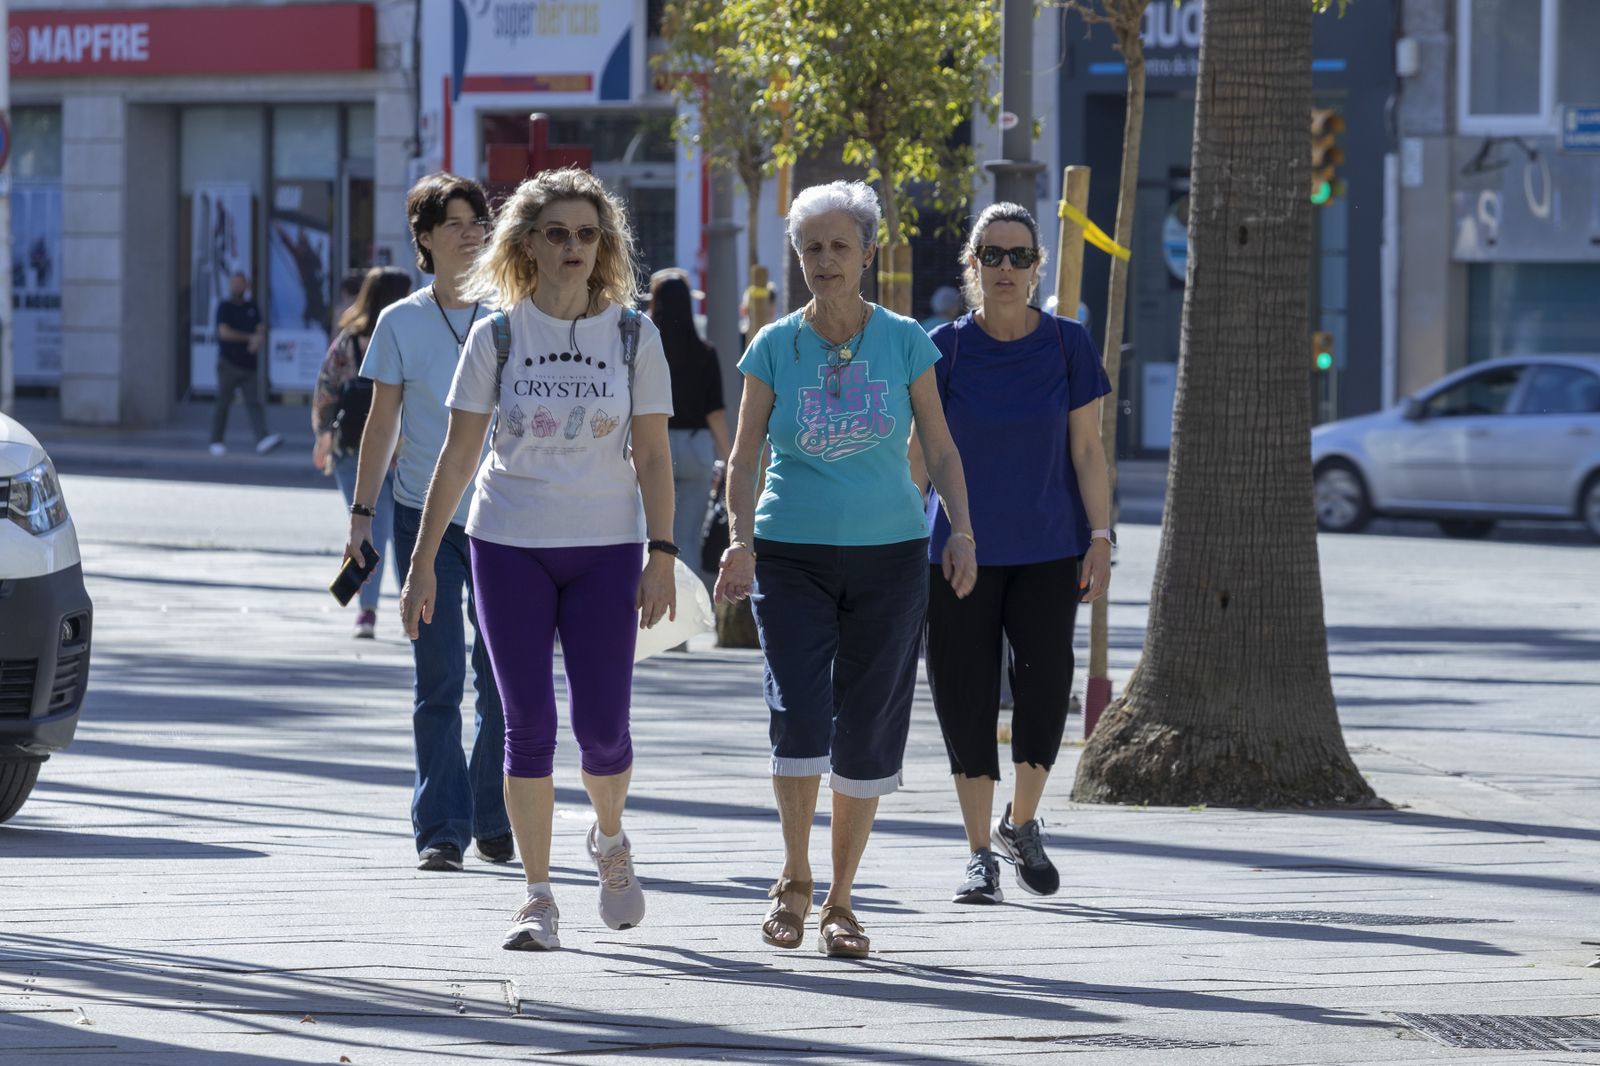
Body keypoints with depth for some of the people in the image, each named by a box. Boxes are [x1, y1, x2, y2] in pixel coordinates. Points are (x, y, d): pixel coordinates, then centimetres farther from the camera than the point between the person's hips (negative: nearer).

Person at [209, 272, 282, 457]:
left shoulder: (252, 307, 13)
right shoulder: (224, 307, 0)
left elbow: (261, 330, 7)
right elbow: (224, 332, -12)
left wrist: (258, 341, -17)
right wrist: (250, 337, -9)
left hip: (248, 364, 3)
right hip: (229, 363, -3)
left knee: (254, 403, -9)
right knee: (222, 402, 2)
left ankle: (263, 441, -22)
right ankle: (216, 442, 13)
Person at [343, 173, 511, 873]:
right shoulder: (401, 324, 4)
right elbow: (382, 424, 8)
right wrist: (361, 512, 3)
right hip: (425, 518, -1)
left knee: (502, 679, 1)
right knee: (438, 681, -3)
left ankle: (495, 823, 16)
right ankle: (440, 829, -2)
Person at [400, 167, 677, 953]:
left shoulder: (633, 335, 2)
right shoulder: (498, 336, 1)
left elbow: (652, 455, 4)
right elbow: (458, 453, 3)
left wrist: (661, 555, -6)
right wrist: (423, 561, 0)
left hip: (606, 547, 0)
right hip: (510, 545, 0)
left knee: (601, 725, -5)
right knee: (529, 723, -2)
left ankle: (609, 839, 27)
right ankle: (537, 898, 5)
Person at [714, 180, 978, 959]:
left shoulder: (904, 342, 2)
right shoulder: (775, 347, 1)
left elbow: (940, 448, 7)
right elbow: (744, 457, 2)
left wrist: (961, 531, -7)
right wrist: (740, 540, -14)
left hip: (887, 555, 1)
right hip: (792, 554, -1)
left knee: (865, 737, 1)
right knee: (800, 718, -16)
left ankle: (840, 901, 14)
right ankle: (793, 879, 4)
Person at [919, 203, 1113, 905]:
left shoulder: (1067, 345, 1)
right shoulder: (945, 349, 0)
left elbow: (1086, 451, 3)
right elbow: (919, 455, 3)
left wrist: (1100, 539, -4)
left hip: (1047, 551, 0)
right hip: (959, 550, 0)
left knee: (1045, 681, -14)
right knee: (967, 696, -2)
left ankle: (1021, 825, 9)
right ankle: (979, 854, 9)